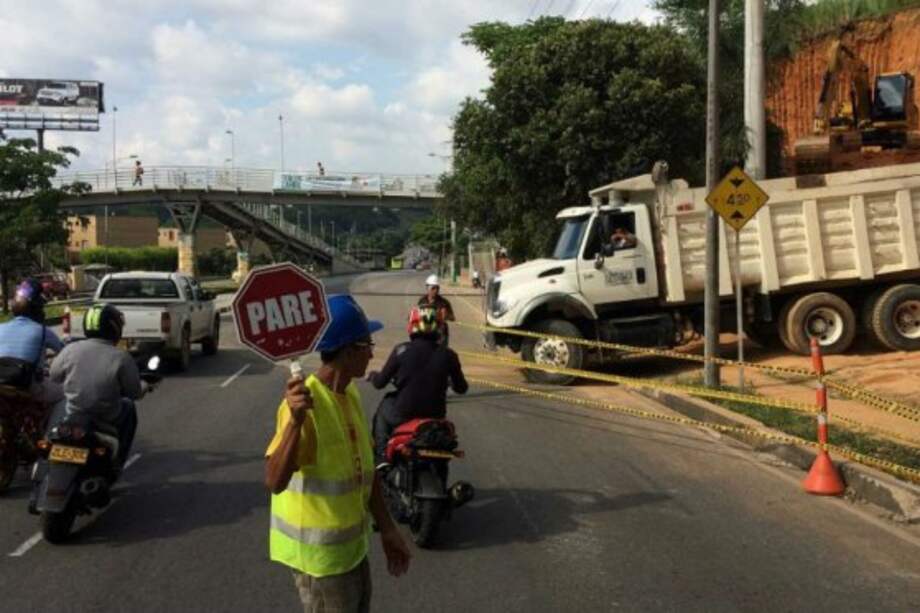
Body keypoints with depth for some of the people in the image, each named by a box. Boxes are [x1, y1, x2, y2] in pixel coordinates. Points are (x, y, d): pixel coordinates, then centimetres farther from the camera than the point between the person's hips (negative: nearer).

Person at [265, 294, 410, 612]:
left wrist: (387, 529, 13)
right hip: (319, 553, -8)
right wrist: (295, 421, -49)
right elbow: (275, 482, -35)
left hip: (353, 545, 8)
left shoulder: (351, 394, 2)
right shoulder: (306, 403, -25)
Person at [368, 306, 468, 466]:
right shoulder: (447, 355, -5)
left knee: (383, 408, 30)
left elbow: (380, 382, -3)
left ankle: (381, 456, 20)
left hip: (404, 415, -1)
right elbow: (461, 388, 6)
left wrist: (372, 375, 21)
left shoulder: (402, 350, -10)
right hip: (436, 416, 2)